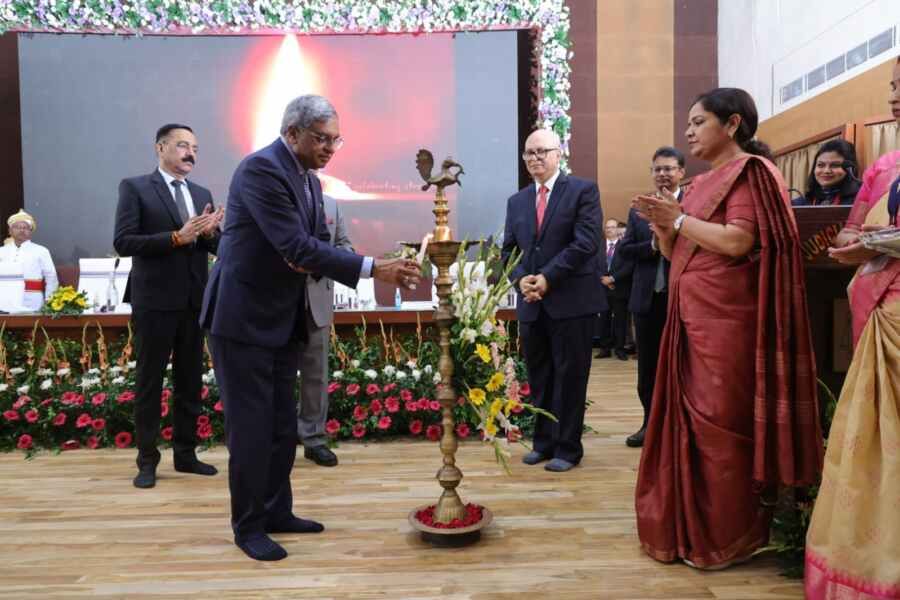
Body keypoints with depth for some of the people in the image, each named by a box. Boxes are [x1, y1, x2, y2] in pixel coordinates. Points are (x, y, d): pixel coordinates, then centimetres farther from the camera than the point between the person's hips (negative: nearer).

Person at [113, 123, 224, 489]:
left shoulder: (202, 194, 12)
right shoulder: (135, 188, -3)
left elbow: (214, 246, 11)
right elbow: (123, 242, -12)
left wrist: (210, 233, -12)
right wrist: (177, 237, -21)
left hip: (194, 300, 5)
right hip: (154, 300, -5)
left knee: (190, 380, 11)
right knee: (149, 381, 5)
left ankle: (185, 453, 23)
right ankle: (147, 460, 16)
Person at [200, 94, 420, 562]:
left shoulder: (309, 180, 10)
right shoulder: (260, 169, -19)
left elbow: (316, 244, 7)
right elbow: (297, 248, -27)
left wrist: (380, 272, -12)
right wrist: (372, 268, -27)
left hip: (284, 319, 9)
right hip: (243, 317, -9)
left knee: (282, 424, 15)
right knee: (250, 426, 1)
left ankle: (276, 511, 30)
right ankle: (247, 526, 16)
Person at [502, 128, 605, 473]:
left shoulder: (583, 191, -1)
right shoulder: (516, 201, 15)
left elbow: (585, 243, -12)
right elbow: (508, 250, 13)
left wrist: (547, 277, -16)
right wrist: (520, 279, -6)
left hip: (571, 300, -5)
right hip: (531, 304, 5)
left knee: (569, 376, 2)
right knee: (539, 377, 12)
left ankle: (568, 448, 14)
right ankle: (544, 442, 25)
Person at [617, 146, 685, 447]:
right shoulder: (638, 209, 10)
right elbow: (625, 249, 3)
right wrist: (652, 246, -13)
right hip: (647, 298, 4)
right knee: (648, 366, 12)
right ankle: (651, 422, 24)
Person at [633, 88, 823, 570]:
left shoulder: (747, 171, -5)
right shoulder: (702, 182, 19)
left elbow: (739, 242, -19)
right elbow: (677, 255, 20)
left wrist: (679, 219, -10)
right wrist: (661, 225, 2)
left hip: (725, 322, -8)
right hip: (691, 320, 8)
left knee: (719, 425, -3)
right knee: (689, 422, 10)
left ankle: (725, 538, 10)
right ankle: (688, 529, 21)